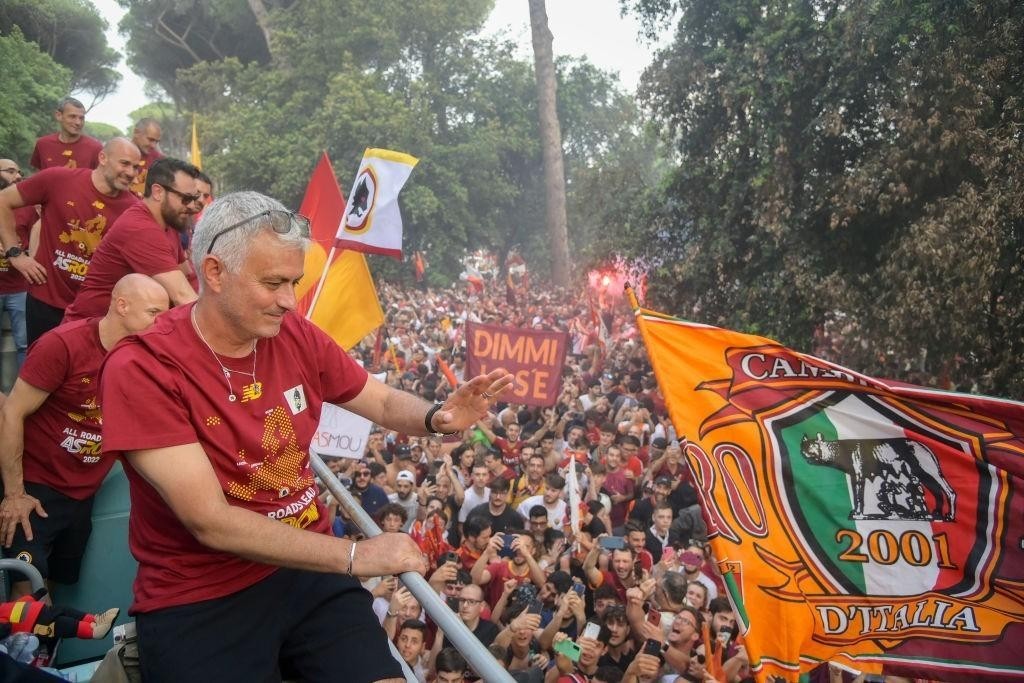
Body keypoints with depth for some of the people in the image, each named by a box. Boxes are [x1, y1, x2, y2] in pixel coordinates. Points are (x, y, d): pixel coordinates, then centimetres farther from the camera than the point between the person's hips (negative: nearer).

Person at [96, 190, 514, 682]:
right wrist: (355, 555, -21)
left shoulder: (296, 337, -1)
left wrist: (437, 417, -14)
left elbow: (384, 403, 10)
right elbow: (210, 523, -22)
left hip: (308, 569, 5)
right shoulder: (141, 369, -18)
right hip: (202, 598, -4)